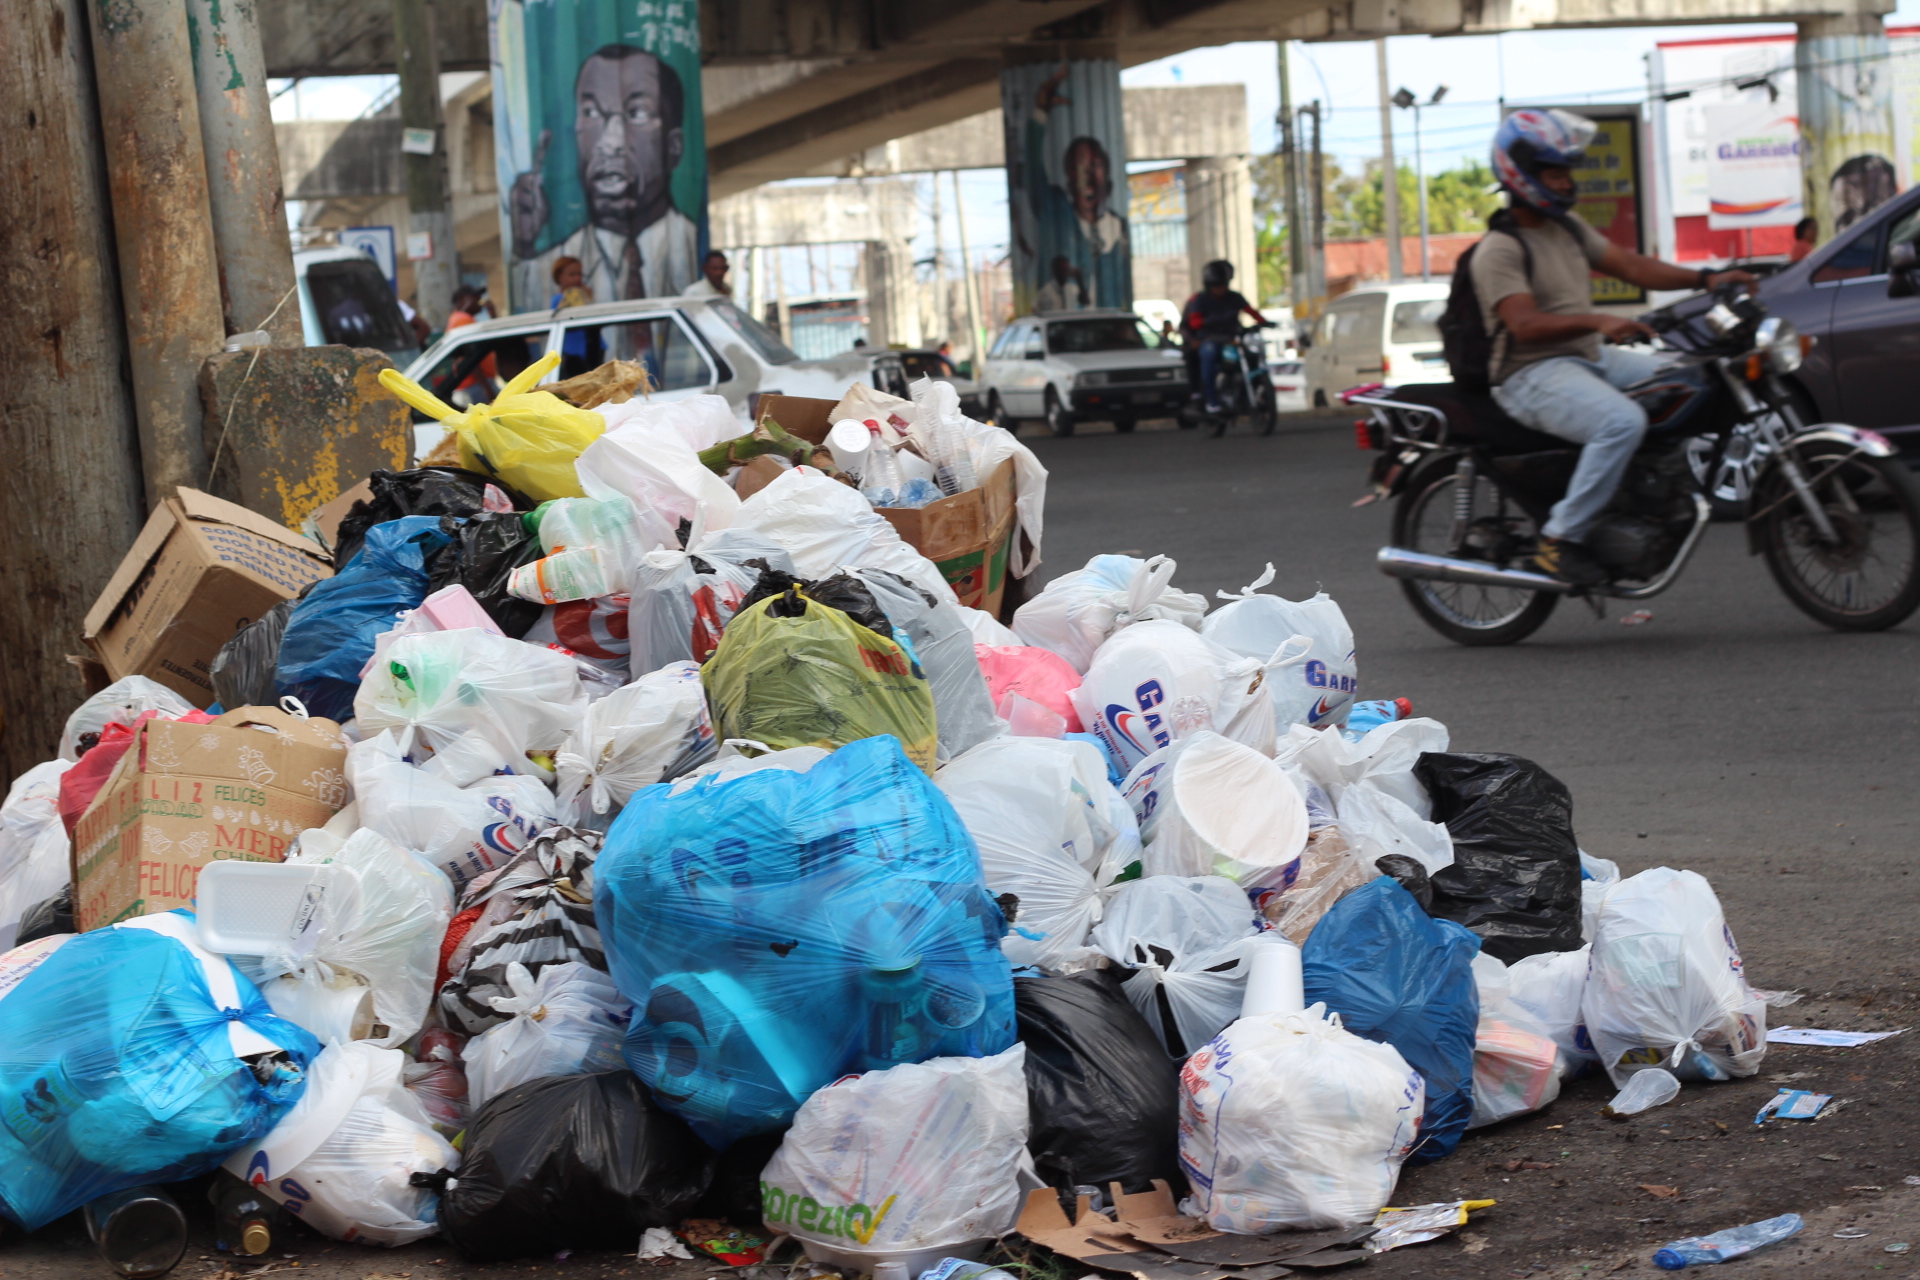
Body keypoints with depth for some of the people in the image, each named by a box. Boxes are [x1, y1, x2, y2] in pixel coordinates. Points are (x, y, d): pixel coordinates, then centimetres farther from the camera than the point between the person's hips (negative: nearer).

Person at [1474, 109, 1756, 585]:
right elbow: (1526, 326, -25)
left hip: (1591, 358, 10)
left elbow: (1628, 264, 10)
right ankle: (1559, 539, -26)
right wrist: (1596, 321, -38)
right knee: (1622, 422, -33)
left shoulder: (1568, 226, 16)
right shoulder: (1498, 250, -13)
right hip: (1533, 374, -10)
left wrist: (1704, 278, -2)